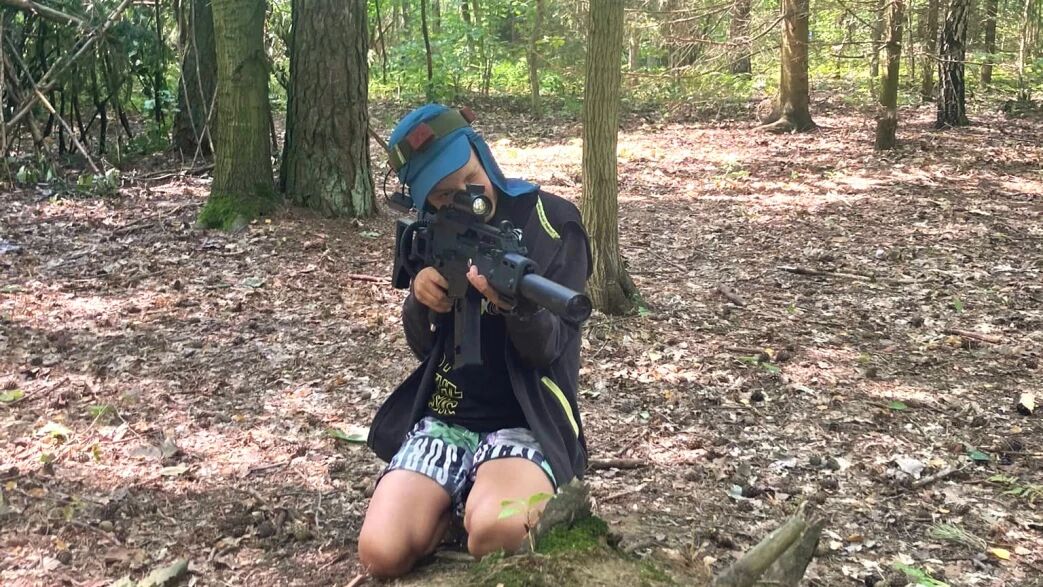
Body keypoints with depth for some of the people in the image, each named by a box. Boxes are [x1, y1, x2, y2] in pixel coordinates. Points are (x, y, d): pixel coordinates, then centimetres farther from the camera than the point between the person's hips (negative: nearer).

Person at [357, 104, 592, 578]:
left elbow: (546, 349, -12)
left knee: (495, 532, -36)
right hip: (441, 422, 4)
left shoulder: (550, 220, -5)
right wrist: (418, 300, -12)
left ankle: (475, 500, -2)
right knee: (382, 553, -23)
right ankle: (453, 504, 6)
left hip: (525, 425, -3)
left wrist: (516, 304, -35)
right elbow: (423, 347, 10)